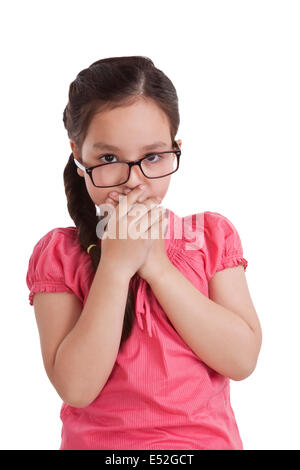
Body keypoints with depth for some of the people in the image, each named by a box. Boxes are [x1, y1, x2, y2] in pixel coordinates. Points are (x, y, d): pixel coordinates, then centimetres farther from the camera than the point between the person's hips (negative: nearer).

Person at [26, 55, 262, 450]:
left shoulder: (213, 235, 3)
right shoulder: (56, 254, -2)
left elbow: (243, 360, -9)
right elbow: (76, 388, -12)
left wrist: (157, 266, -14)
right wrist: (116, 266, -16)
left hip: (208, 438, 2)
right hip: (96, 441, -2)